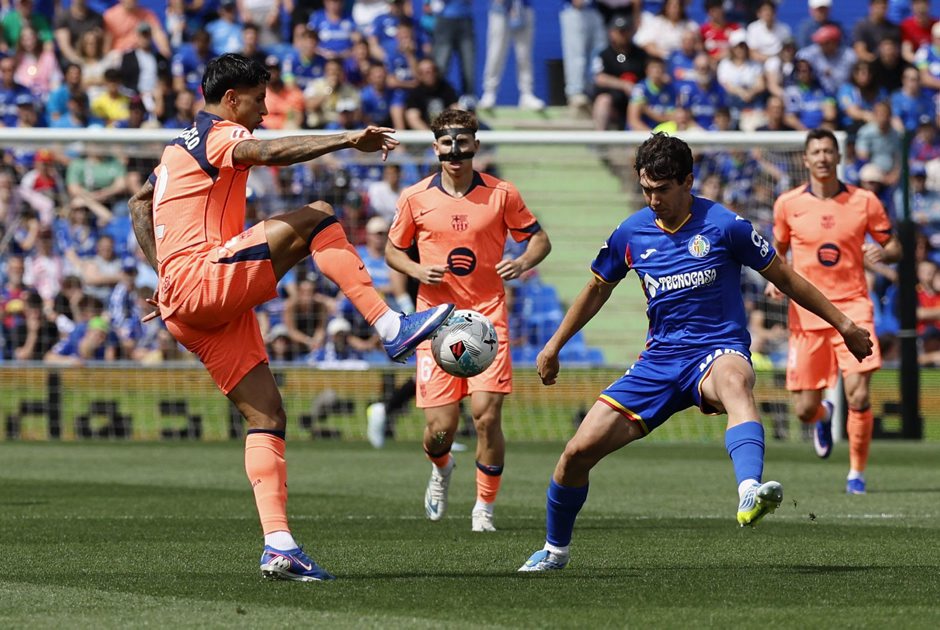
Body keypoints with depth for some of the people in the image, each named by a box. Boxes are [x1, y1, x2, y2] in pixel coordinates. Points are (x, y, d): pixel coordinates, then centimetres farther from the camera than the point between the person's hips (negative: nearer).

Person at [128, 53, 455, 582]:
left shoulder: (181, 146, 27)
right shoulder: (219, 134, -2)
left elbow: (140, 202, 40)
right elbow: (265, 152, -24)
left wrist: (163, 273, 33)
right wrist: (346, 140, -33)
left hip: (180, 303, 10)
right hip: (204, 279, -10)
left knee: (266, 414, 2)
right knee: (317, 218, -17)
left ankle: (278, 545, -9)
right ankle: (392, 327, -26)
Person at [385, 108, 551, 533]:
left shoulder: (501, 194, 0)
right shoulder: (415, 198, 2)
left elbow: (539, 238, 11)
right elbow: (393, 249, 14)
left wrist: (523, 262, -11)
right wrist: (418, 270, -7)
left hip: (487, 317, 0)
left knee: (486, 416, -13)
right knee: (440, 426, -5)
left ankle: (484, 507, 7)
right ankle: (441, 469, 33)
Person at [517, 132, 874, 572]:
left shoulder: (723, 225, -7)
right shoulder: (631, 233, 5)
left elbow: (783, 277, 4)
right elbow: (597, 289, 23)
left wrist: (843, 325, 7)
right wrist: (553, 347, 28)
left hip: (717, 350, -4)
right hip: (659, 359, 4)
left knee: (736, 382, -44)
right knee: (579, 451, -5)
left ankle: (750, 494, -69)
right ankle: (555, 549, 22)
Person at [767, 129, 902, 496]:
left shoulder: (864, 201, 1)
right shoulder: (788, 204, 3)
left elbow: (893, 246, 9)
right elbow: (778, 250, 18)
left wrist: (883, 253, -14)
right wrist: (774, 278, -2)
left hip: (852, 307, -1)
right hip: (807, 313, 1)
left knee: (858, 397, -16)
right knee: (805, 409, 1)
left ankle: (857, 473, 3)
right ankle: (823, 417, 41)